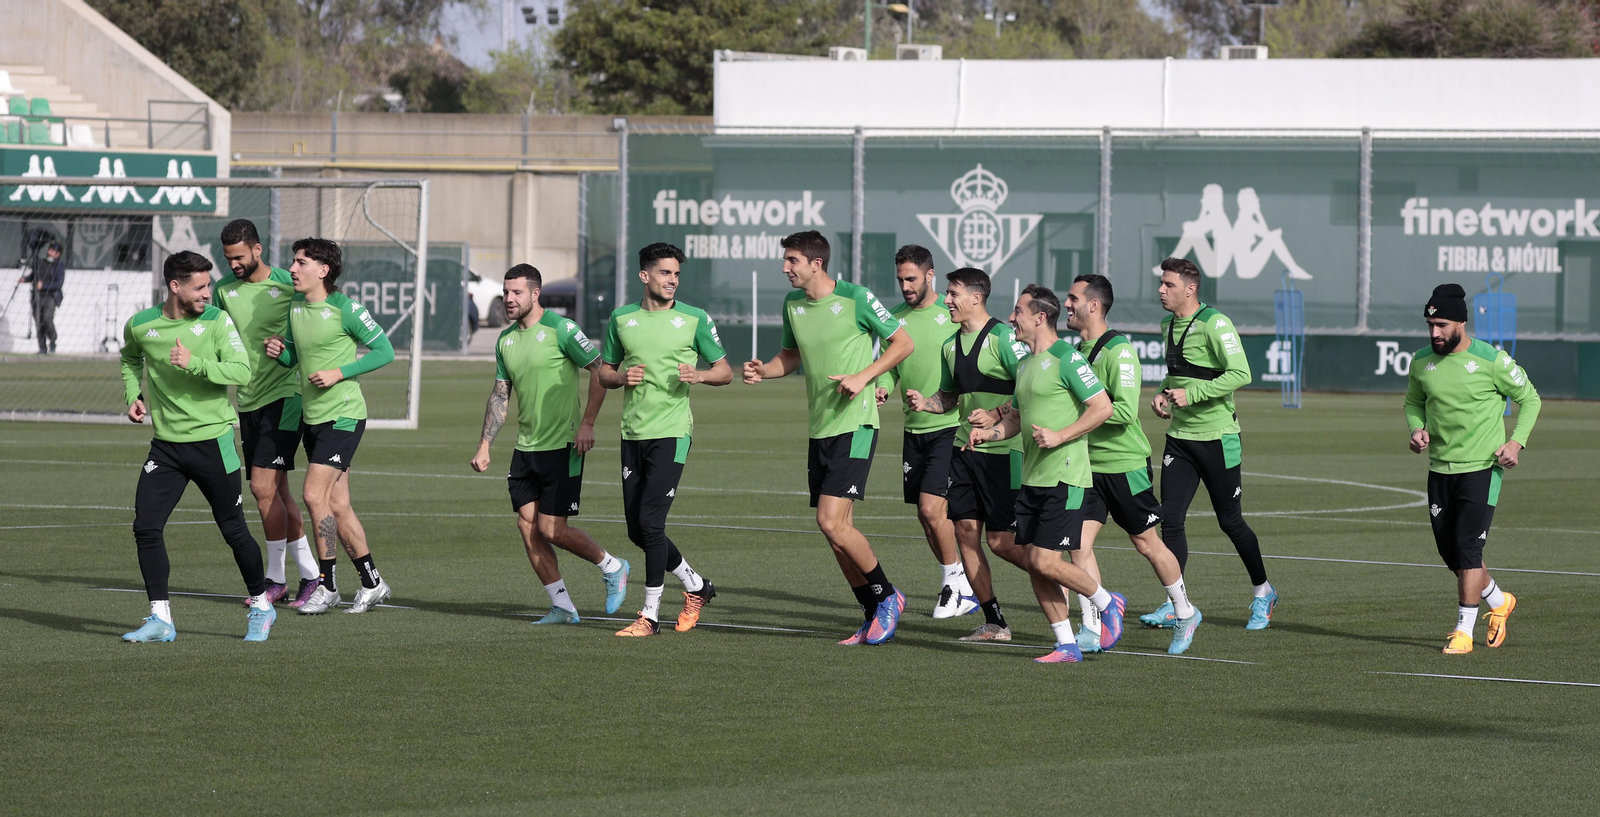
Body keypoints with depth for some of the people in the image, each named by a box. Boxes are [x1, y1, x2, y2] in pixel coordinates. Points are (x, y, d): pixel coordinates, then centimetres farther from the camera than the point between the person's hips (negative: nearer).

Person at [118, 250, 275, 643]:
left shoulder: (217, 321, -7)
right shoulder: (140, 325, 0)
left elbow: (242, 371, -16)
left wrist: (195, 364, -27)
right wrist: (133, 394, 9)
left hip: (212, 441, -3)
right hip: (165, 445, 3)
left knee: (233, 530, 4)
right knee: (146, 528, -8)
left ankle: (261, 606, 25)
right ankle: (160, 619, 1)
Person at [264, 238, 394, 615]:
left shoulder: (345, 309, -13)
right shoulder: (295, 307, 9)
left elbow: (385, 351, -10)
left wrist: (340, 373, -17)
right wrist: (278, 351, -3)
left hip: (343, 416, -8)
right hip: (313, 417, 8)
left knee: (314, 495, -15)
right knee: (337, 506, 9)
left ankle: (326, 586, -5)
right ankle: (372, 583, 19)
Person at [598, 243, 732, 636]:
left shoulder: (694, 319, 0)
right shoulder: (621, 319, 8)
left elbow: (725, 371, 6)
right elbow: (604, 373, 18)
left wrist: (699, 375, -15)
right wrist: (622, 377, -5)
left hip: (671, 431, -5)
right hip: (633, 433, 5)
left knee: (650, 520, -13)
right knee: (637, 529, 6)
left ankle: (650, 615, -3)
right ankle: (696, 586, 27)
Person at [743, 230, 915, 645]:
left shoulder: (855, 299, -10)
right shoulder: (792, 304, 9)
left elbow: (903, 343, -4)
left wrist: (863, 377, -15)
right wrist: (764, 370, 3)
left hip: (854, 426, -7)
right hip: (819, 429, 7)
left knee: (832, 523, -16)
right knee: (836, 531, 7)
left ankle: (887, 597, 3)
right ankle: (874, 615, 19)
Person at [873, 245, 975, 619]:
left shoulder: (952, 314, -7)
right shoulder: (897, 318, 9)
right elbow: (890, 366, 15)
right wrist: (882, 388, -7)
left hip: (949, 427, -6)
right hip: (914, 430, 6)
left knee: (932, 508, -14)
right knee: (926, 515, 8)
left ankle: (955, 581, 4)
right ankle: (959, 585, 22)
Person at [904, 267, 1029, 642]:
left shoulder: (1003, 337, -10)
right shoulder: (951, 345, 13)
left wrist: (995, 416, -24)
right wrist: (925, 402, 4)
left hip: (1001, 450, -7)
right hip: (964, 449, 7)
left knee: (1000, 540, -8)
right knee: (965, 532, 1)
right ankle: (994, 623, 7)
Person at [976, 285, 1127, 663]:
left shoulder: (1066, 358, -11)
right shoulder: (1026, 364, 16)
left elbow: (1102, 407, -15)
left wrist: (1059, 436, -20)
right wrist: (991, 431, 7)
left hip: (1065, 478, -9)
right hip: (1032, 478, 9)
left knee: (1045, 561, -12)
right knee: (1031, 562, 3)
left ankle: (1107, 603, 12)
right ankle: (1067, 645, 10)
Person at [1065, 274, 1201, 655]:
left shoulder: (1119, 351, -16)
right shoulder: (1077, 350, 9)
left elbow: (1126, 411, -24)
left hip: (1125, 463, -7)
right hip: (1088, 465, 7)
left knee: (1147, 544, 7)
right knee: (1079, 544, -6)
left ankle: (1185, 613, 26)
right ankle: (1091, 630, -2)